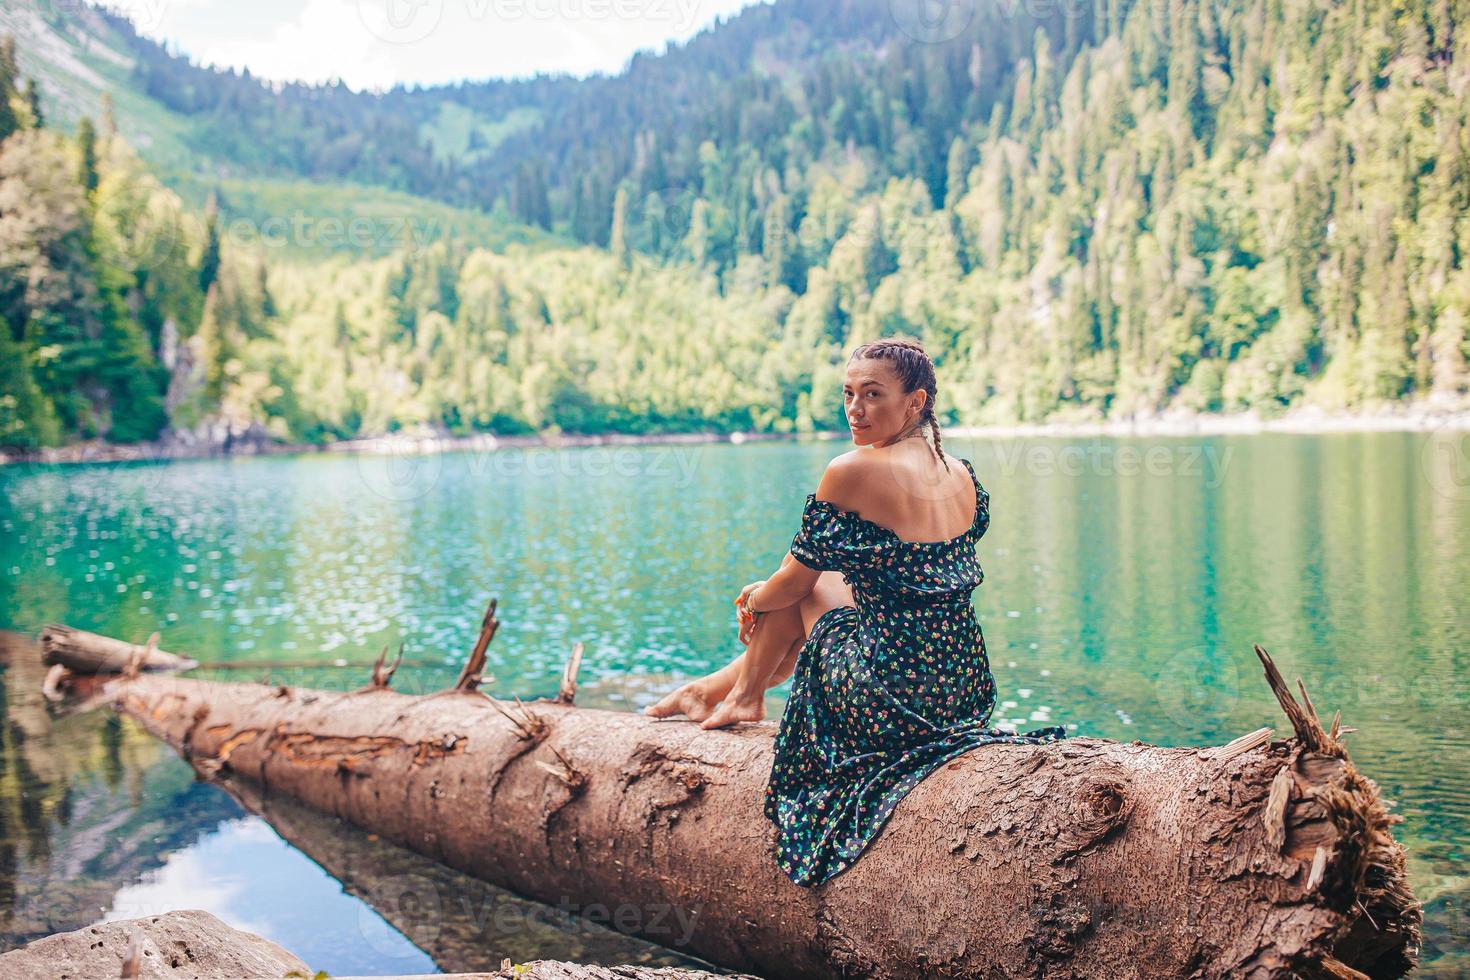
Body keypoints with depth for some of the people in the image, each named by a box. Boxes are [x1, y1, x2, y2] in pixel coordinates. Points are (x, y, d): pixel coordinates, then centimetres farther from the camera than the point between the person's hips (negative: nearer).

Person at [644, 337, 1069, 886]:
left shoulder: (853, 471, -16)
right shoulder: (963, 476, 6)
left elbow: (794, 582, -5)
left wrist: (754, 600, 19)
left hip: (891, 703, -7)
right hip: (970, 691, 7)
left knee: (804, 588, 17)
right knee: (828, 581, 27)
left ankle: (740, 695, 37)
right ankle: (717, 686, 46)